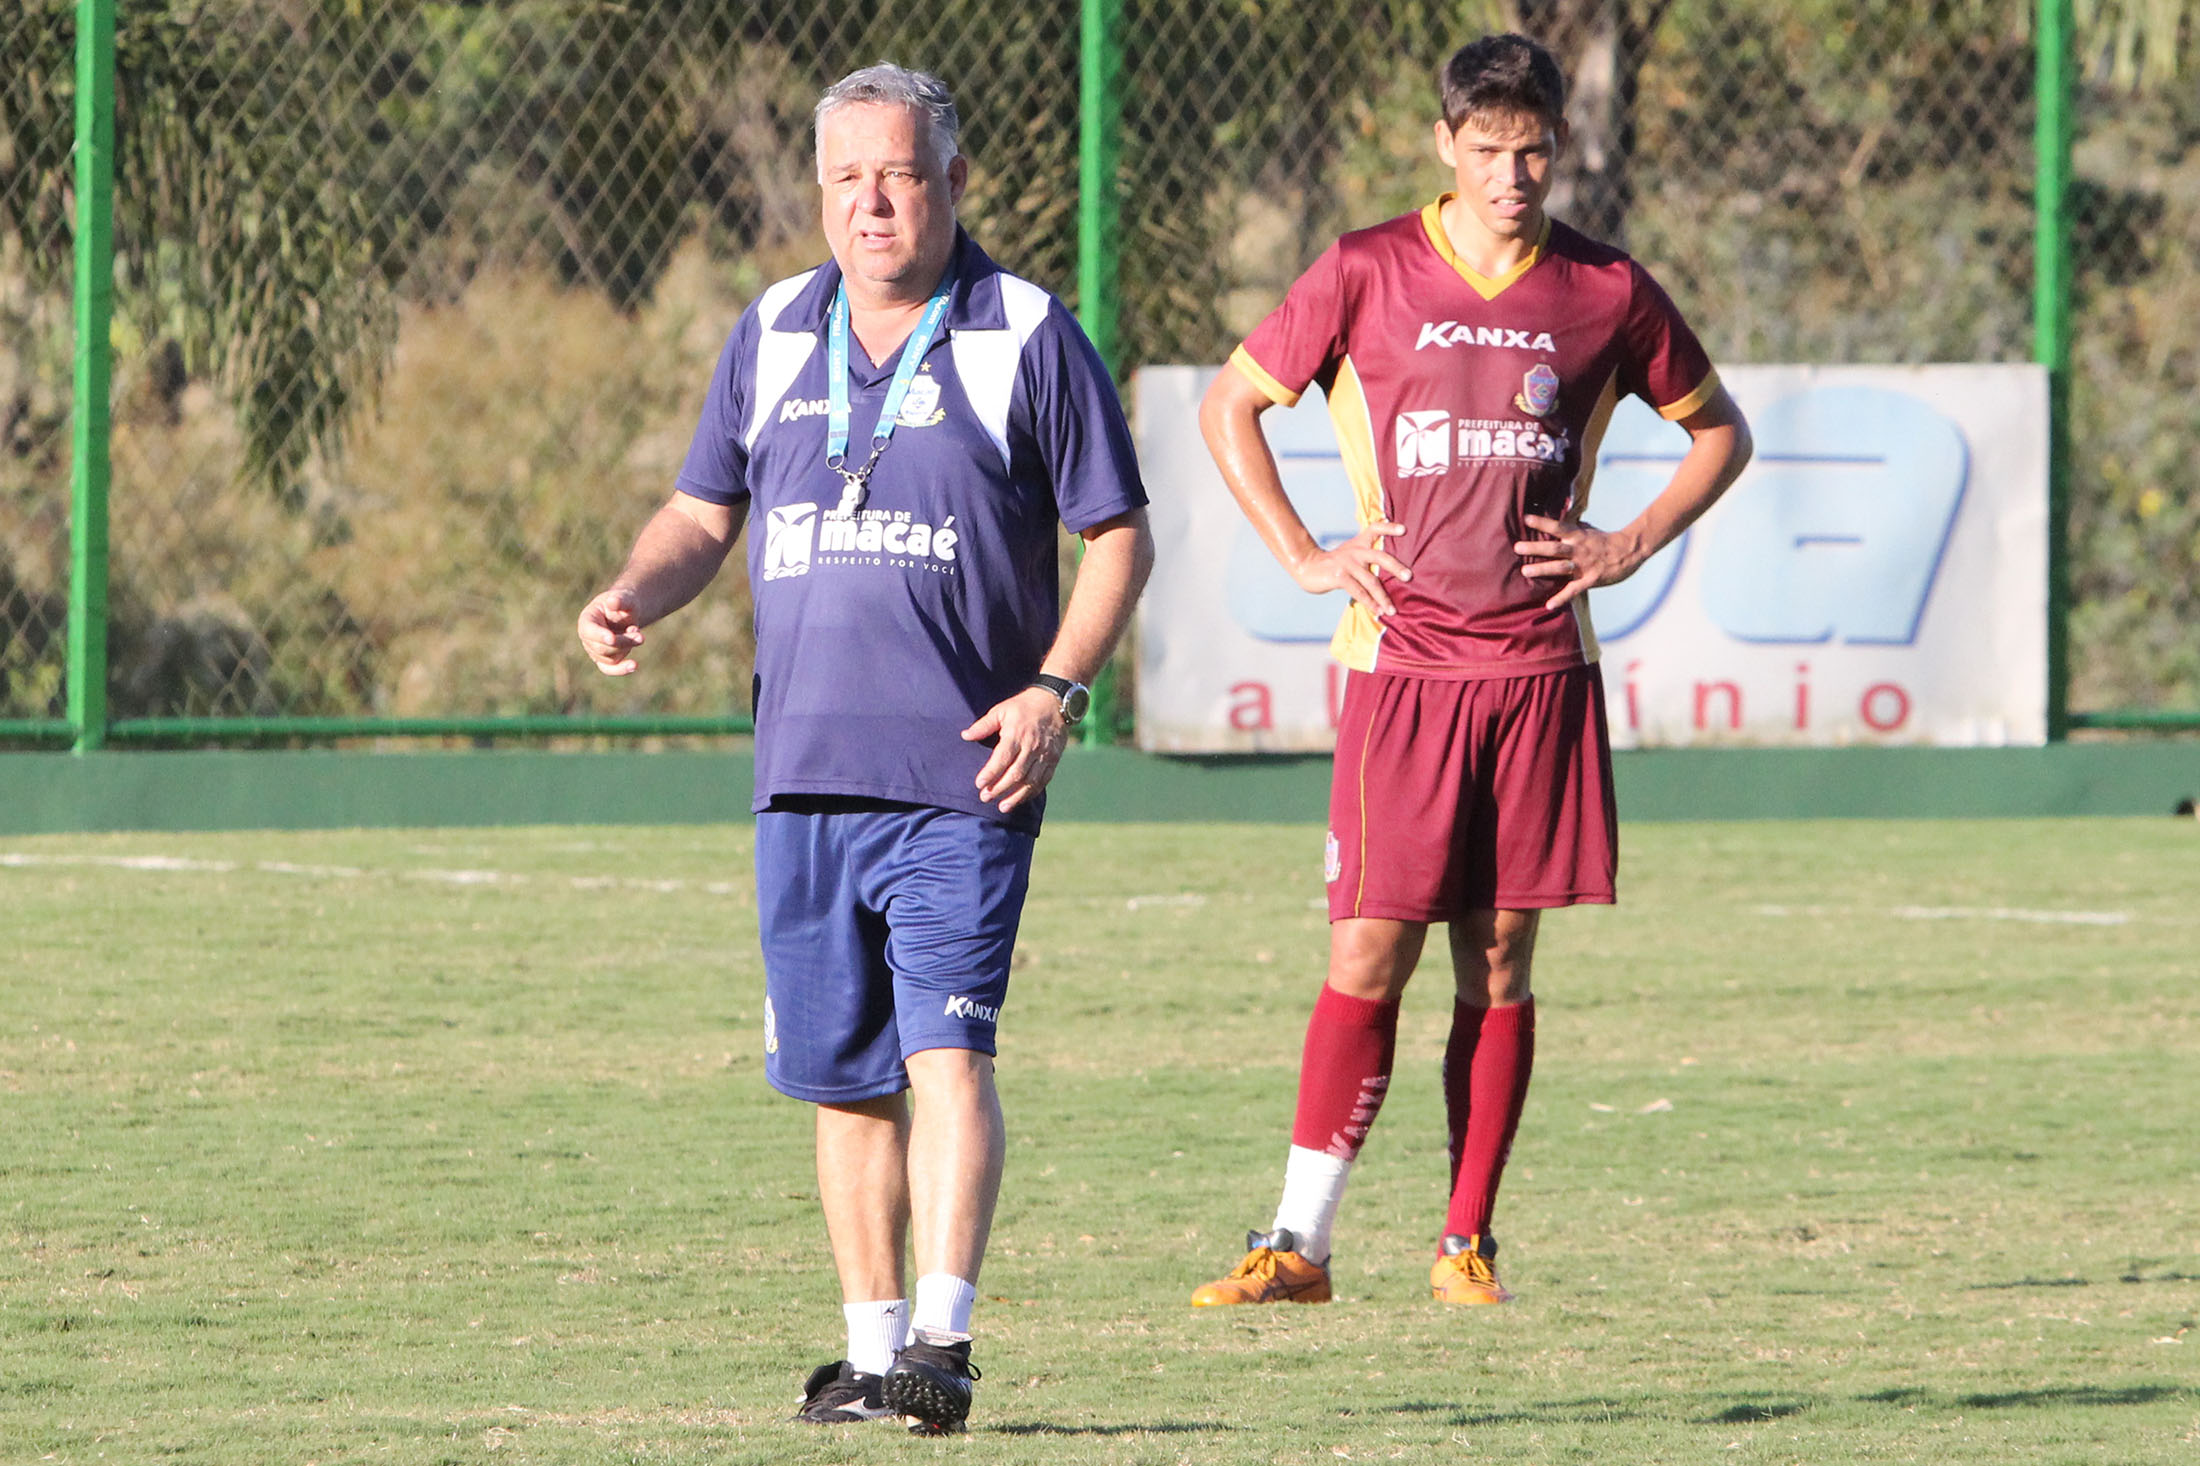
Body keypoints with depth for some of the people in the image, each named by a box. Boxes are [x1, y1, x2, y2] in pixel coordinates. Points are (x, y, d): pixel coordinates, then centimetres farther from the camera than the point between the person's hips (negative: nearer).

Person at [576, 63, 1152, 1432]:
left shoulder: (1028, 336, -1)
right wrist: (637, 596, -3)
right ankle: (871, 1347, 16)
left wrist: (1056, 687, -12)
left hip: (962, 779, -5)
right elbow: (704, 514, 19)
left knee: (947, 1049, -15)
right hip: (805, 775, 5)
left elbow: (1119, 534, 2)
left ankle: (944, 1339, -19)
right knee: (844, 1075, 8)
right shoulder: (772, 334, 12)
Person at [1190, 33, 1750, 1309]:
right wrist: (1304, 557, 2)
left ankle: (1468, 1242, 11)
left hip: (1541, 668, 2)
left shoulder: (1608, 294, 5)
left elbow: (1720, 433, 18)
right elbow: (1231, 406, 11)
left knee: (1500, 963, 3)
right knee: (1370, 953, -7)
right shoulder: (1368, 276, 1)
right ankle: (1300, 1242, -6)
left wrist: (1627, 548, 5)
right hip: (1403, 664, -2)